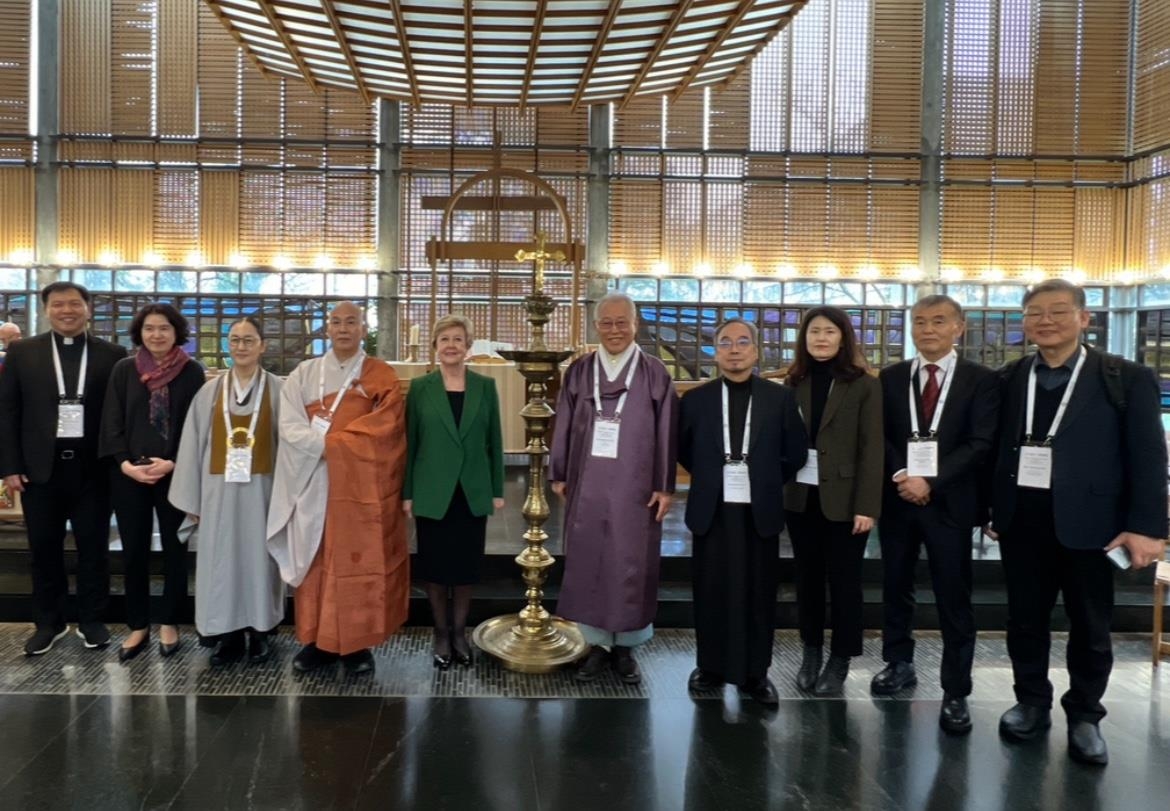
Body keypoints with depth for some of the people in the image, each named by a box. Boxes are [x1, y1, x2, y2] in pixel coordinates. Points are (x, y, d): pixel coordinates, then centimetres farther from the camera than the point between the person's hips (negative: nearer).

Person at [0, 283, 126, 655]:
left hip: (93, 468, -1)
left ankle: (92, 620, 21)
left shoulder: (112, 355, 1)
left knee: (94, 547, 8)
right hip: (41, 467, 1)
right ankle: (48, 622, 23)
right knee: (44, 549, 9)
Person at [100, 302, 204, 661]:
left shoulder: (192, 371, -1)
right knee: (133, 551, 8)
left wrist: (172, 463, -13)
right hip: (129, 475, 2)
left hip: (176, 475, -2)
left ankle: (169, 623, 21)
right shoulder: (123, 369, 4)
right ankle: (138, 626, 20)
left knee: (174, 550, 6)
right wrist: (126, 464, -10)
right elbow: (111, 423, 3)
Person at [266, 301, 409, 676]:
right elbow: (289, 428, -4)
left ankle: (357, 643, 11)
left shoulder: (382, 378, 1)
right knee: (317, 564, 7)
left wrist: (326, 437, -14)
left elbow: (382, 431, -11)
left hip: (363, 489, -2)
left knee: (361, 563, 1)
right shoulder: (303, 375, 7)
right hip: (315, 486, 2)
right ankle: (318, 639, 17)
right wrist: (333, 443, -17)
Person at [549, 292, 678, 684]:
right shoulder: (579, 371, 5)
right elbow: (564, 425, 7)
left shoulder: (654, 373, -1)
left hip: (634, 486, -2)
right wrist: (559, 475, 6)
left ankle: (625, 646, 18)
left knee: (630, 565, 4)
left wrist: (664, 486, -4)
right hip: (588, 483, 2)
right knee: (588, 562, 6)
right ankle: (598, 643, 18)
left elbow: (666, 431, -2)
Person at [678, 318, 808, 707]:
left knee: (758, 593, 7)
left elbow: (796, 453, 6)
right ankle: (711, 667, 23)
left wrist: (767, 482, 6)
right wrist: (711, 477, 10)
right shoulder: (696, 398, 2)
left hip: (760, 510, 0)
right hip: (712, 509, 1)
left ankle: (756, 672, 20)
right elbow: (682, 450, 14)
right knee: (711, 592, 7)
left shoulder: (780, 397, 1)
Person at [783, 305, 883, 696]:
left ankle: (839, 662, 18)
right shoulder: (794, 382, 6)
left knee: (843, 580, 5)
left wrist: (867, 505, -12)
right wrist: (777, 488, -3)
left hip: (843, 498, -3)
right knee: (807, 576, 12)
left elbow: (871, 448, -7)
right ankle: (810, 652, 27)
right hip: (800, 496, 3)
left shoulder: (865, 385, -4)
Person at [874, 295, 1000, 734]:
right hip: (897, 498, 3)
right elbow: (879, 436, 4)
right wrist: (901, 476, -13)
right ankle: (899, 663, 33)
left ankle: (955, 693, 12)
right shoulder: (891, 378, 7)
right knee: (895, 589, 14)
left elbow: (980, 444, -9)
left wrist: (930, 481, -16)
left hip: (949, 502, -3)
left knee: (954, 599, 2)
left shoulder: (981, 380, -1)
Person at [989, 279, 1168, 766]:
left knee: (1090, 627, 10)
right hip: (1022, 521, 3)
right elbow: (995, 446, 7)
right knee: (1024, 619, 13)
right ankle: (1032, 703, 31)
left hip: (1088, 522, -2)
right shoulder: (1007, 379, 6)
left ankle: (1084, 716, 28)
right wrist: (988, 507, 3)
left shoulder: (1127, 378, -3)